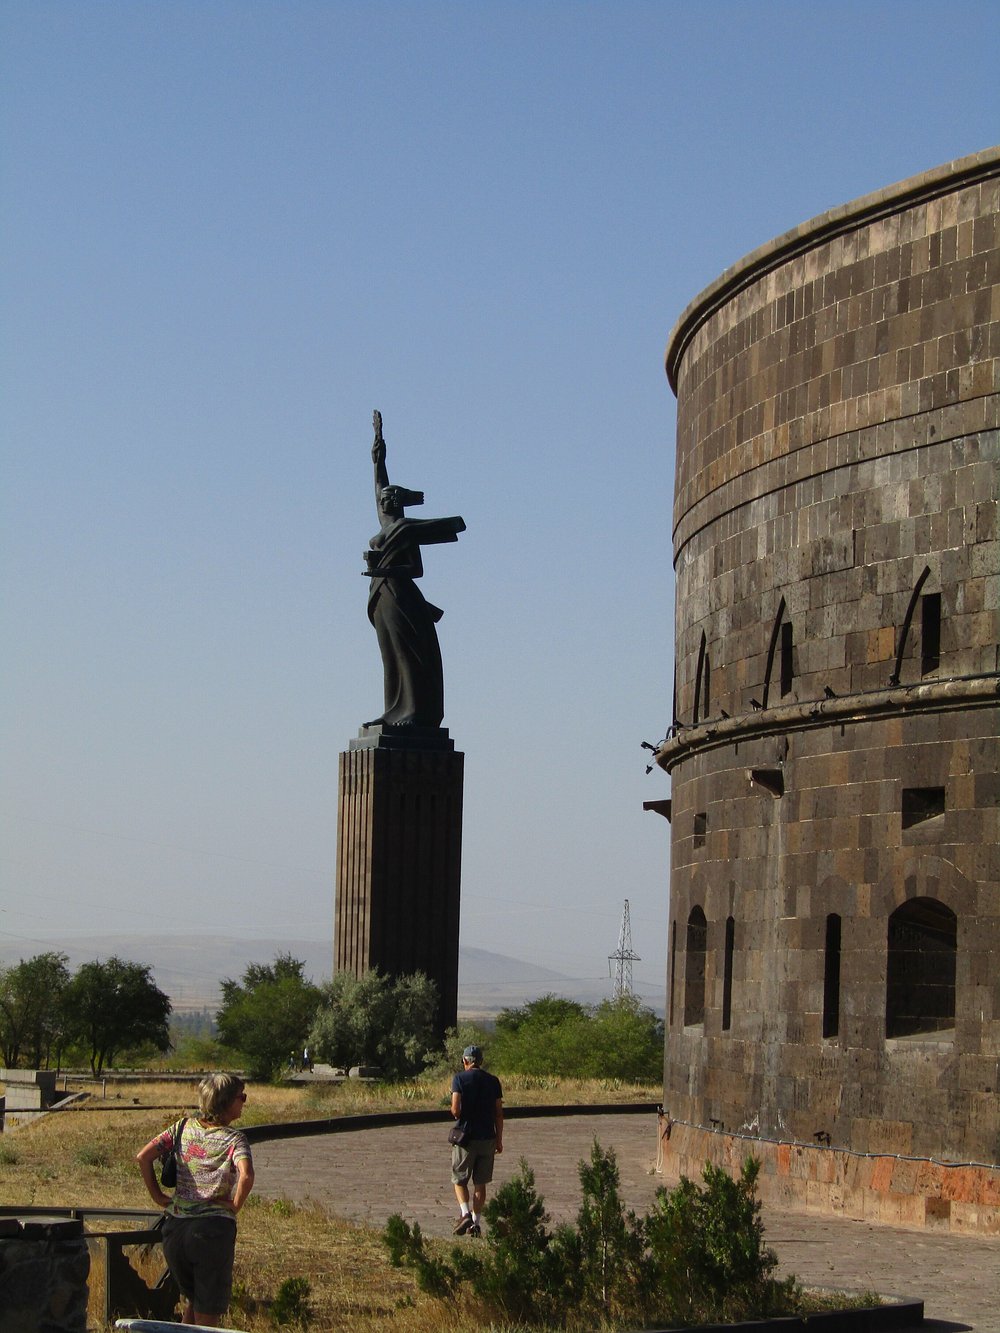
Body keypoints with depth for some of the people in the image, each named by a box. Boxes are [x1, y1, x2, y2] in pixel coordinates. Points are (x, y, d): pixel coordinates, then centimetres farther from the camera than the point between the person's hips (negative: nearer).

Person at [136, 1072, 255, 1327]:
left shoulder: (184, 1127, 6)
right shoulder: (234, 1139, -7)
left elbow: (143, 1157, -1)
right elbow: (246, 1176, -26)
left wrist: (158, 1196, 6)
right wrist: (236, 1205, -9)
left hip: (175, 1227, 5)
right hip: (213, 1227, -5)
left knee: (191, 1300, 26)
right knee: (208, 1315, 5)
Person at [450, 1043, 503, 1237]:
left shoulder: (460, 1079, -6)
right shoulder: (493, 1081, 4)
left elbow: (456, 1109, -15)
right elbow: (499, 1113, 4)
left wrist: (454, 1113, 9)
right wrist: (499, 1140, 10)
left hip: (466, 1137, -3)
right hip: (487, 1138, 3)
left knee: (459, 1179, 9)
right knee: (480, 1183, 10)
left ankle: (465, 1214, -12)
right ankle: (476, 1223, 10)